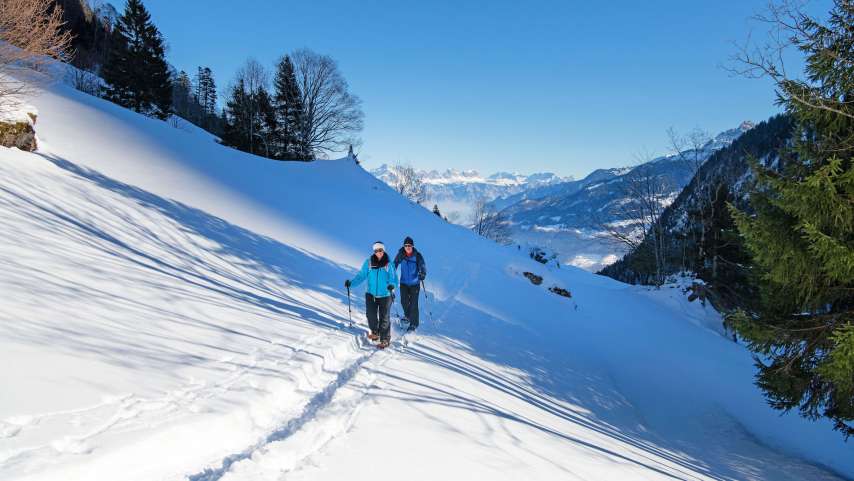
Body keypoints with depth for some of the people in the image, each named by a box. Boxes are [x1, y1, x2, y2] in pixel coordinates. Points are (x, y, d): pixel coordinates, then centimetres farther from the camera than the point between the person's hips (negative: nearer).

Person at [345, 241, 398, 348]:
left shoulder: (388, 264, -7)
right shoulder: (368, 263, -1)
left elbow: (394, 279, -7)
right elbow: (361, 276, 1)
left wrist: (391, 285, -28)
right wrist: (351, 282, -13)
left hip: (385, 295, -2)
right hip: (371, 294, 2)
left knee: (384, 318, -2)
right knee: (370, 314, 1)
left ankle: (385, 340, 9)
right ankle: (375, 332, 30)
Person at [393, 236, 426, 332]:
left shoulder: (417, 255, -11)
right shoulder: (400, 255, -5)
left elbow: (422, 265, -17)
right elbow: (395, 264, 2)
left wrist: (422, 274, -35)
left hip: (414, 283, -2)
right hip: (404, 283, 2)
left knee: (413, 304, -4)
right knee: (404, 301, 3)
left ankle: (414, 324, 9)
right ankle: (407, 316, 34)